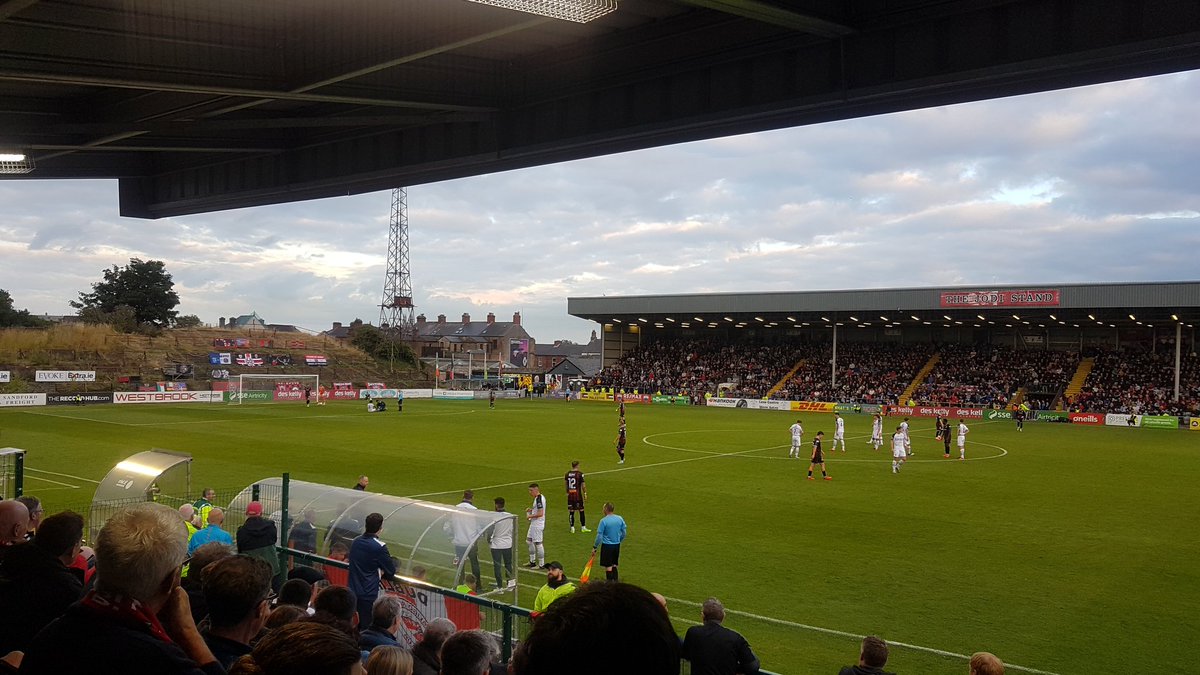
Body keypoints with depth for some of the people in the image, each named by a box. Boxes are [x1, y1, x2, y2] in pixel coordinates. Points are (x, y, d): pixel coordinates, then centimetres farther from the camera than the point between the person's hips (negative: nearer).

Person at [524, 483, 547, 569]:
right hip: (534, 524, 11)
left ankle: (541, 564, 5)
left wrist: (530, 516, -16)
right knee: (529, 541, 18)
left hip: (538, 525, -11)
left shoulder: (539, 499, -21)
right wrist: (531, 509, 9)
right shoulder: (540, 497, 10)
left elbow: (540, 513, -27)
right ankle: (532, 562, 28)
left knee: (538, 543, -3)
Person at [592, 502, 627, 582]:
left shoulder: (603, 521, -16)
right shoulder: (620, 519, 0)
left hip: (607, 546, -5)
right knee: (614, 565, 18)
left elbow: (599, 536, -12)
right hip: (617, 545, 5)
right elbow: (624, 533, 9)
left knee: (608, 566, 3)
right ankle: (616, 581, 19)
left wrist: (595, 547, -2)